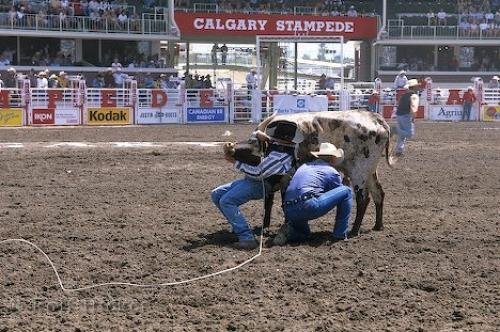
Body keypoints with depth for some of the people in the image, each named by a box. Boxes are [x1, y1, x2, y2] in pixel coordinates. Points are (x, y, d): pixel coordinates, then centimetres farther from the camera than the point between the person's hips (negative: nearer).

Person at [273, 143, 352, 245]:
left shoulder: (304, 166, 28)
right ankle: (340, 235, 7)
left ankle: (290, 231, 2)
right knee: (346, 191, 6)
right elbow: (339, 194, 22)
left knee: (304, 233, 37)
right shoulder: (332, 172, 10)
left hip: (289, 212, 7)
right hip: (308, 207, -7)